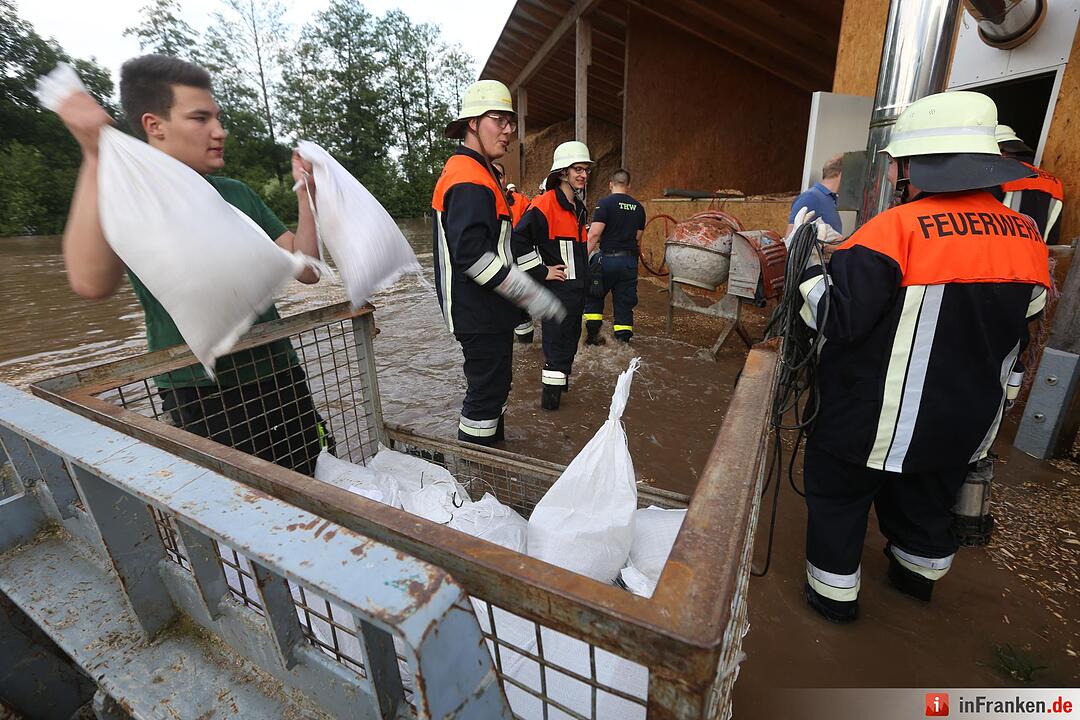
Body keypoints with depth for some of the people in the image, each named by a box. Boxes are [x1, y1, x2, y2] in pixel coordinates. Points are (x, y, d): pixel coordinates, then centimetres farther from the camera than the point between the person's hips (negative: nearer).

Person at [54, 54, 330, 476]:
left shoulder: (238, 193, 9)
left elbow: (307, 269, 3)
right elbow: (92, 283, -24)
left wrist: (306, 191, -5)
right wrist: (95, 157, -27)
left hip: (281, 378, 5)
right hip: (202, 398, -4)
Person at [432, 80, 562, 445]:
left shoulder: (479, 173, 17)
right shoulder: (469, 181, -19)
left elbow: (501, 239, 21)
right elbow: (472, 254, -29)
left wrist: (538, 270, 15)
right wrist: (526, 291, -26)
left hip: (488, 309, 11)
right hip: (479, 314, -11)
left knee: (494, 384, 22)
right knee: (487, 390, 0)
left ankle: (492, 447, 40)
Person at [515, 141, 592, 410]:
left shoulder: (579, 208, 13)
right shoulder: (545, 204, -17)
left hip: (577, 287, 9)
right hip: (556, 287, -9)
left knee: (569, 339, 19)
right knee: (557, 341, -1)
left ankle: (560, 381, 37)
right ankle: (550, 396, 13)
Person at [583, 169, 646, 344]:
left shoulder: (605, 203, -6)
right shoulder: (638, 207, 11)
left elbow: (594, 234, -14)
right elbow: (638, 239, 14)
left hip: (609, 258, -4)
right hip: (630, 261, 5)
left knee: (593, 296, 13)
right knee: (625, 303, 10)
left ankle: (592, 335, 11)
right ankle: (623, 342, 14)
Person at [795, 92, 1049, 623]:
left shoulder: (896, 229, -23)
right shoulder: (1027, 237, 2)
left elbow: (837, 320, -24)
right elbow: (1021, 328, 13)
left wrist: (808, 261, -10)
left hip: (878, 416, -7)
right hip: (965, 419, 7)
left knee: (838, 493, 13)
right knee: (927, 499, 28)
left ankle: (834, 592, 28)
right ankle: (919, 575, 51)